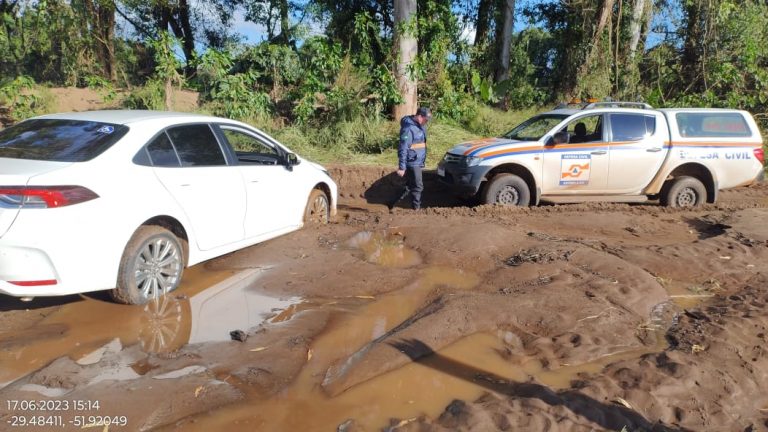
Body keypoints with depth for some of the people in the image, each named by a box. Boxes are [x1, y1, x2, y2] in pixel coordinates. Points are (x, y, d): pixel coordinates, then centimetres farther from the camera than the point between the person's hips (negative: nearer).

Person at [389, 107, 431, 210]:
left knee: (410, 186, 16)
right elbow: (403, 148, -21)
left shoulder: (420, 126, 11)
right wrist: (401, 167, -21)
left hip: (418, 162, 10)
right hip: (412, 163, -10)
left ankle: (392, 204, 24)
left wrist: (423, 161, 24)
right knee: (418, 187, -2)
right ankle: (416, 209, 11)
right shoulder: (408, 128, -19)